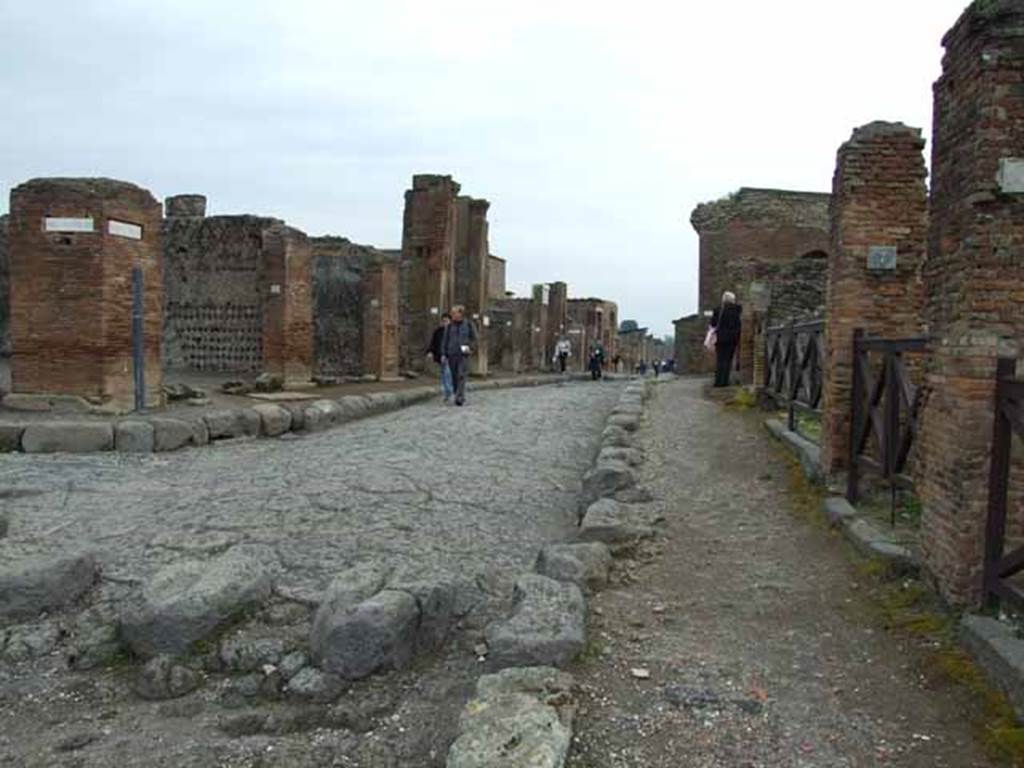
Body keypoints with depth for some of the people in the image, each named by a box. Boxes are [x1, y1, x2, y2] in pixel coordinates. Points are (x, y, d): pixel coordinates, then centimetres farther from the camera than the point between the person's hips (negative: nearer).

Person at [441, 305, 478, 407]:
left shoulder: (468, 324, 1)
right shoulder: (450, 325, 8)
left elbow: (474, 338, 8)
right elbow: (445, 339, 11)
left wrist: (470, 347, -8)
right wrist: (443, 353, 5)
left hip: (463, 354, -3)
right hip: (451, 354, 3)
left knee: (461, 375, -13)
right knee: (454, 377, 6)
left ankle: (460, 398, -15)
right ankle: (460, 397, 18)